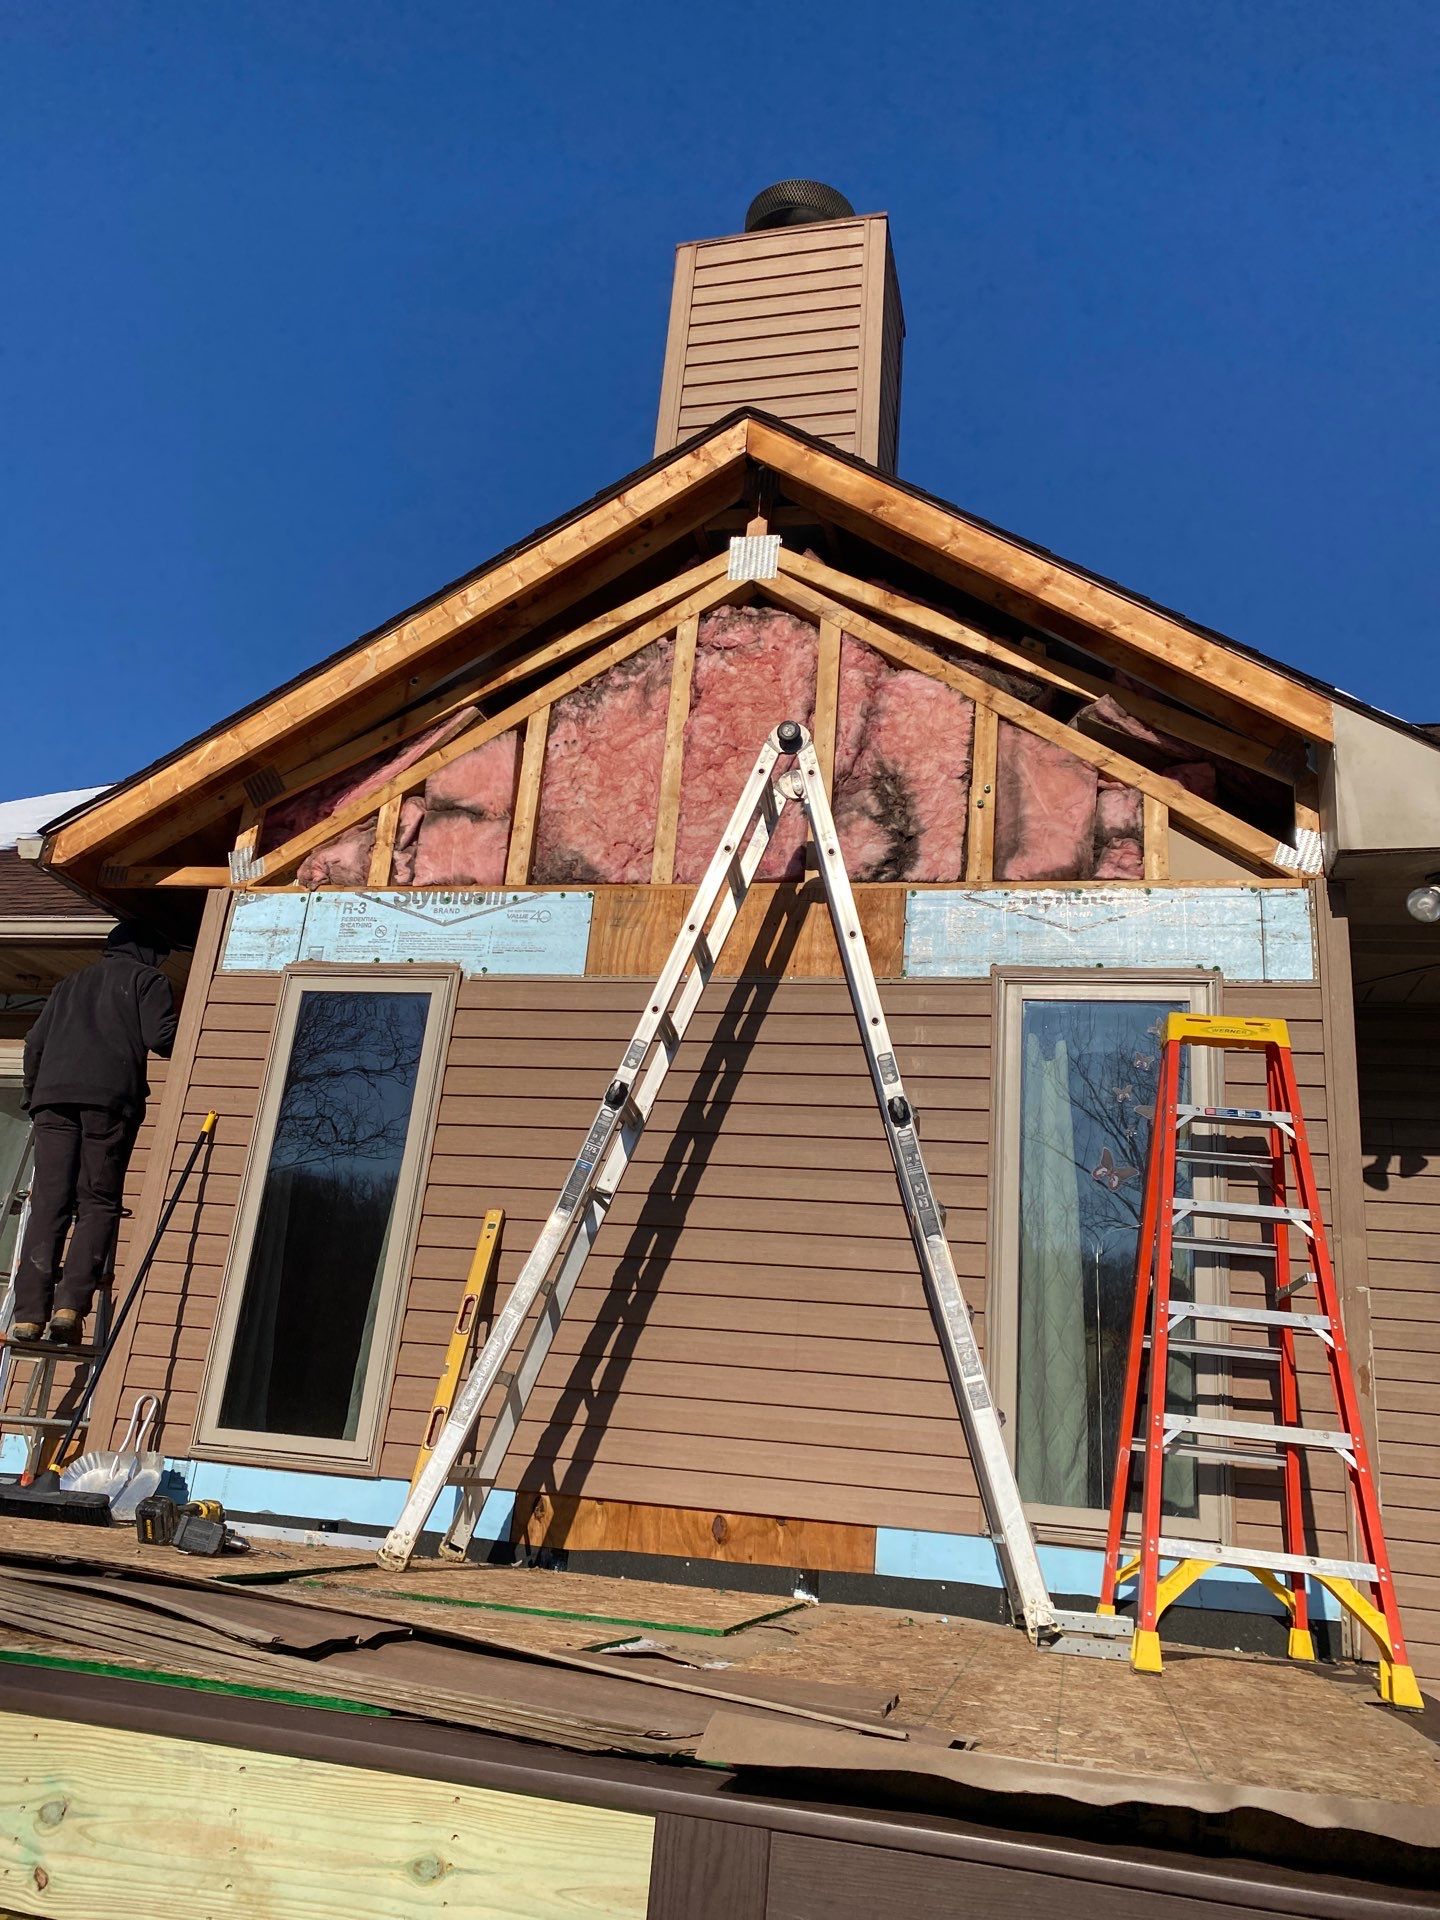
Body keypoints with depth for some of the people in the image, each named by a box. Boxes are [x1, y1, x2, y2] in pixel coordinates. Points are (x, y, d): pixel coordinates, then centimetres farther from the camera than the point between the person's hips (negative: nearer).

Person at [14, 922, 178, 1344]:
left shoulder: (70, 983, 31)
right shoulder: (147, 978, 14)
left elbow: (34, 1043, 24)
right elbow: (162, 1039, -1)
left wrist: (34, 1097, 33)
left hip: (53, 1095, 4)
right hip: (110, 1097, -4)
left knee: (48, 1203, -1)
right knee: (98, 1203, -2)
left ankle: (29, 1314, -10)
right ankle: (70, 1304, -16)